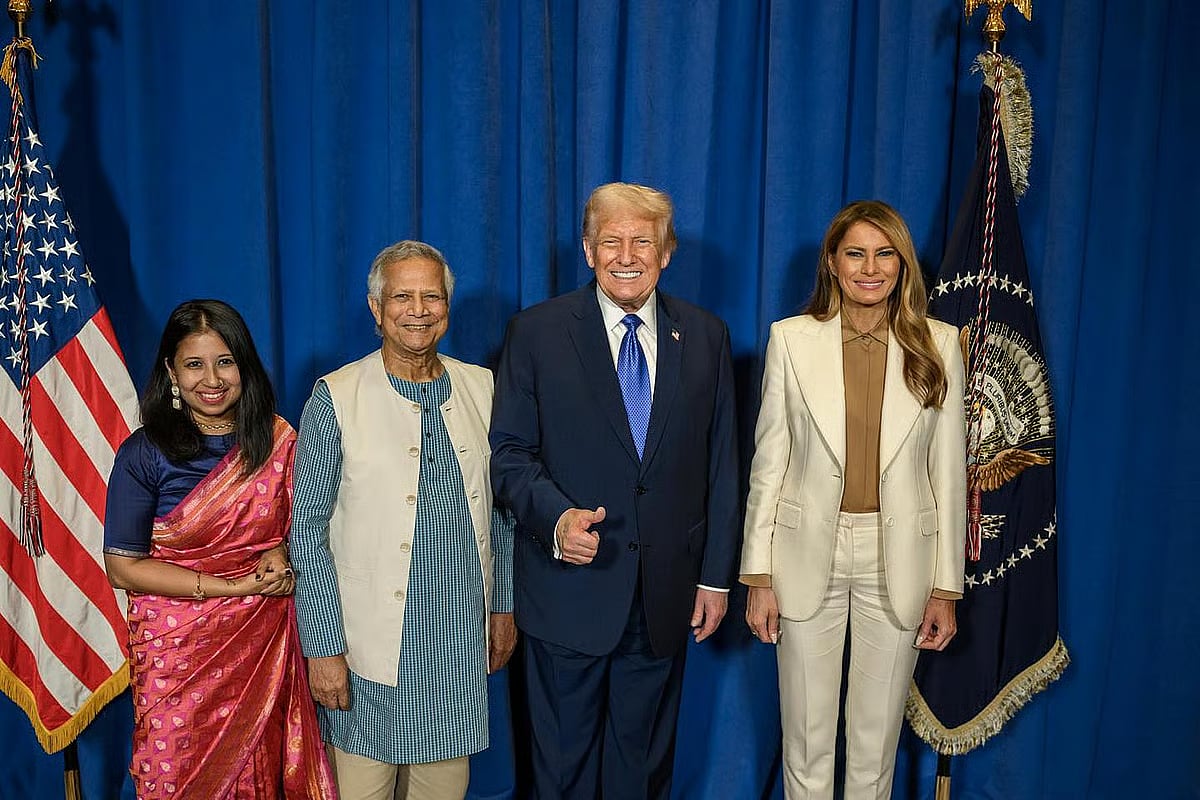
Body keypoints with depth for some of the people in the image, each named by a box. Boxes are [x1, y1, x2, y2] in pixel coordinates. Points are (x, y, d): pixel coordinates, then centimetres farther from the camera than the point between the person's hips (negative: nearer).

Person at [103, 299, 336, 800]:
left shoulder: (278, 440, 0)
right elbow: (123, 568, -9)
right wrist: (235, 585, -16)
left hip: (266, 644, 2)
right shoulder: (144, 453, -8)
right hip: (179, 652, -2)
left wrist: (282, 556, -11)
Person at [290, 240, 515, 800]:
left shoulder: (481, 388, 4)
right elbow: (308, 533, -7)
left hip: (462, 636, 4)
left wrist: (504, 606, 12)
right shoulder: (335, 399, -8)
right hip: (370, 641, -3)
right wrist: (322, 648, -10)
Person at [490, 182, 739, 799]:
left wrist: (716, 575, 4)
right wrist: (555, 516, -24)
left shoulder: (706, 337, 3)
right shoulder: (537, 331, -4)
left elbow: (720, 463, 5)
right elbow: (509, 452, -5)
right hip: (570, 591, -2)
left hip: (667, 594, 2)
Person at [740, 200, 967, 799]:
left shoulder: (937, 344, -1)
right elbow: (768, 463, -1)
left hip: (899, 561, 1)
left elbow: (948, 472, 2)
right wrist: (758, 577, -3)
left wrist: (945, 588, 1)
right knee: (807, 737, 12)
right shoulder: (791, 339, -4)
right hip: (808, 557, 0)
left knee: (877, 738, 15)